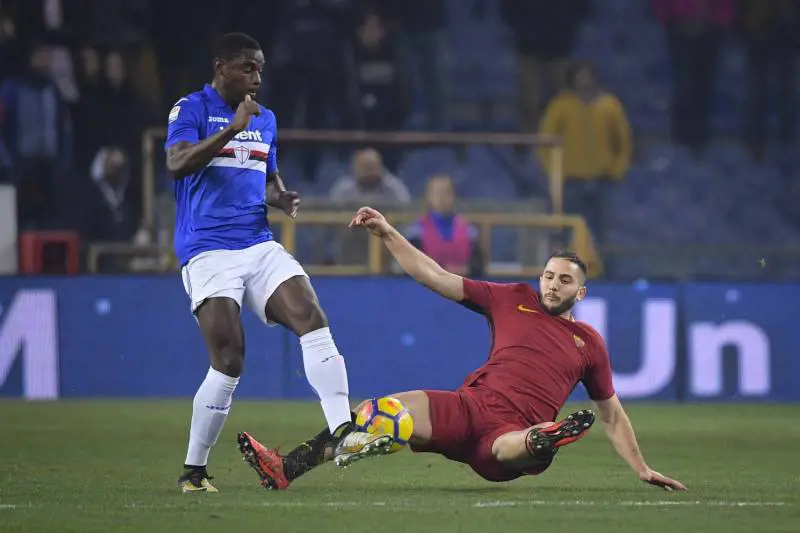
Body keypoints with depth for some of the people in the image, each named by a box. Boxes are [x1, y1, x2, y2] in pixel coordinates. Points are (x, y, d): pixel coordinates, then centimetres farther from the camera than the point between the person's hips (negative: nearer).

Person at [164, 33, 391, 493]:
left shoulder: (265, 119, 19)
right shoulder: (191, 110, -1)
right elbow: (177, 163, -18)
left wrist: (281, 198, 8)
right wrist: (231, 129, -25)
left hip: (260, 245, 6)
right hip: (208, 252, -6)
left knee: (313, 320, -17)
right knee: (229, 361, -12)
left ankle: (344, 433, -24)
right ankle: (194, 471, 2)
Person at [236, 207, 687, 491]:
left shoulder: (589, 342, 16)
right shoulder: (513, 300, 16)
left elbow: (612, 414, 23)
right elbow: (436, 278, 14)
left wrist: (642, 469, 18)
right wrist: (388, 234, 7)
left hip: (514, 433, 0)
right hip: (472, 407, 0)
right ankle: (287, 469, -37)